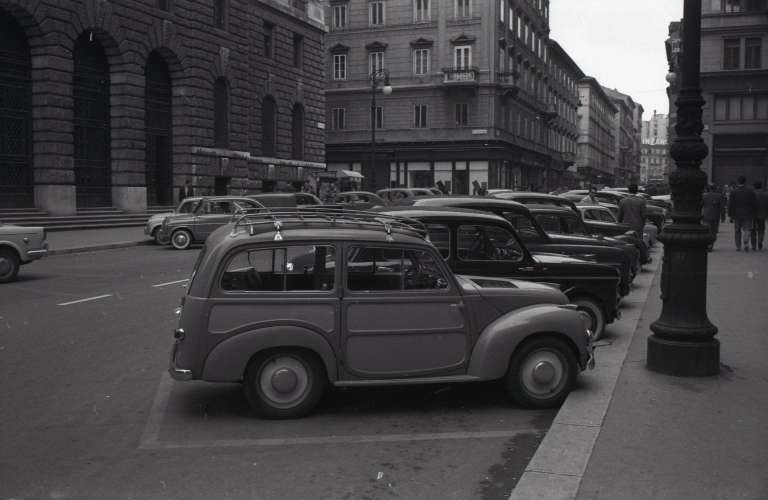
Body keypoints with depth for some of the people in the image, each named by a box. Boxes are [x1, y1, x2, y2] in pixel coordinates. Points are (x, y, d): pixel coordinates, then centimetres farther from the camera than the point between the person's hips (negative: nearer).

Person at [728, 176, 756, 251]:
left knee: (738, 231, 10)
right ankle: (746, 243, -21)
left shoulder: (733, 192, -3)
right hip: (747, 215, -1)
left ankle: (738, 247, 12)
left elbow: (730, 204, -4)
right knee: (747, 229, 3)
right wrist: (753, 215, 6)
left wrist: (730, 215, 2)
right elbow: (753, 204, -1)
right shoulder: (750, 191, -2)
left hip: (737, 215, 1)